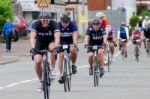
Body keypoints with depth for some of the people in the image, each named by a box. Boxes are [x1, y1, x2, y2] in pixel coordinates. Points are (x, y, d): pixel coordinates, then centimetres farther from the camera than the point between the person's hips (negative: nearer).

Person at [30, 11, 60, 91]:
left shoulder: (54, 24, -26)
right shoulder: (36, 24, -25)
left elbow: (57, 37, -39)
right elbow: (32, 37, -37)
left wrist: (56, 46, -58)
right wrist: (33, 48, -54)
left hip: (50, 41, -1)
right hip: (40, 43, 1)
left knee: (53, 48, -36)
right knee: (37, 61, -17)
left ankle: (52, 69, -19)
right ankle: (40, 80, 5)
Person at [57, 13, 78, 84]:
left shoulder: (72, 25, -27)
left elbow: (75, 35, -39)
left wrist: (75, 44, -57)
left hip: (70, 41, -1)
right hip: (62, 41, 1)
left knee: (73, 50, -30)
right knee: (61, 55, -15)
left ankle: (73, 64, -4)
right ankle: (61, 74, -9)